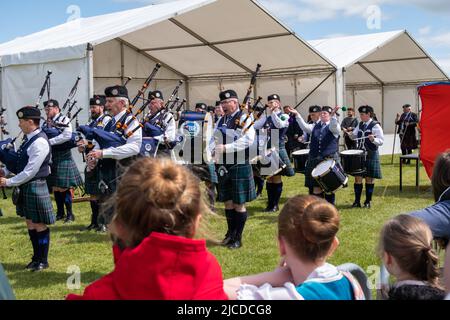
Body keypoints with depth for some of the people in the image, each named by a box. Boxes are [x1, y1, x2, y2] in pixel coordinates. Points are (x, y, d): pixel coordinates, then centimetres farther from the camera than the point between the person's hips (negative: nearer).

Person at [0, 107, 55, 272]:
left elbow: (30, 171, -21)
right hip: (25, 188, 9)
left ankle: (43, 261, 16)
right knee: (30, 223, 17)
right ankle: (36, 258, 29)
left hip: (35, 188, -9)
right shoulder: (28, 139, 7)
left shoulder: (39, 142, -20)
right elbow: (19, 160, 17)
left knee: (40, 225, 4)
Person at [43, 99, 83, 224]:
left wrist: (49, 141, -21)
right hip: (50, 158, 6)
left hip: (63, 158, -6)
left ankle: (70, 214, 5)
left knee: (65, 187, -4)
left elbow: (67, 135, -21)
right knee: (55, 187, 10)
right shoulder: (46, 123, 13)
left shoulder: (64, 120, -7)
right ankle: (60, 213, 20)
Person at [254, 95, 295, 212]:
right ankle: (270, 204, 17)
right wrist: (266, 114, -6)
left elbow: (279, 125, -23)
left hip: (278, 150, -4)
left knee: (276, 178, 1)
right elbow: (256, 126, -3)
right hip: (266, 150, 5)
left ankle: (275, 205, 9)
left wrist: (272, 112, -18)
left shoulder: (284, 116, -2)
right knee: (269, 178, 9)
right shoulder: (265, 116, 12)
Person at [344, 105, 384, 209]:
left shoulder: (375, 126, -8)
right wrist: (350, 133, -1)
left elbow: (381, 141, -10)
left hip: (371, 155, -5)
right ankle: (357, 201, 12)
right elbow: (354, 136, 19)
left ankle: (368, 201, 14)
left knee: (369, 179, 4)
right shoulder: (360, 125, 10)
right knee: (357, 178, 3)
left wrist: (373, 139, -29)